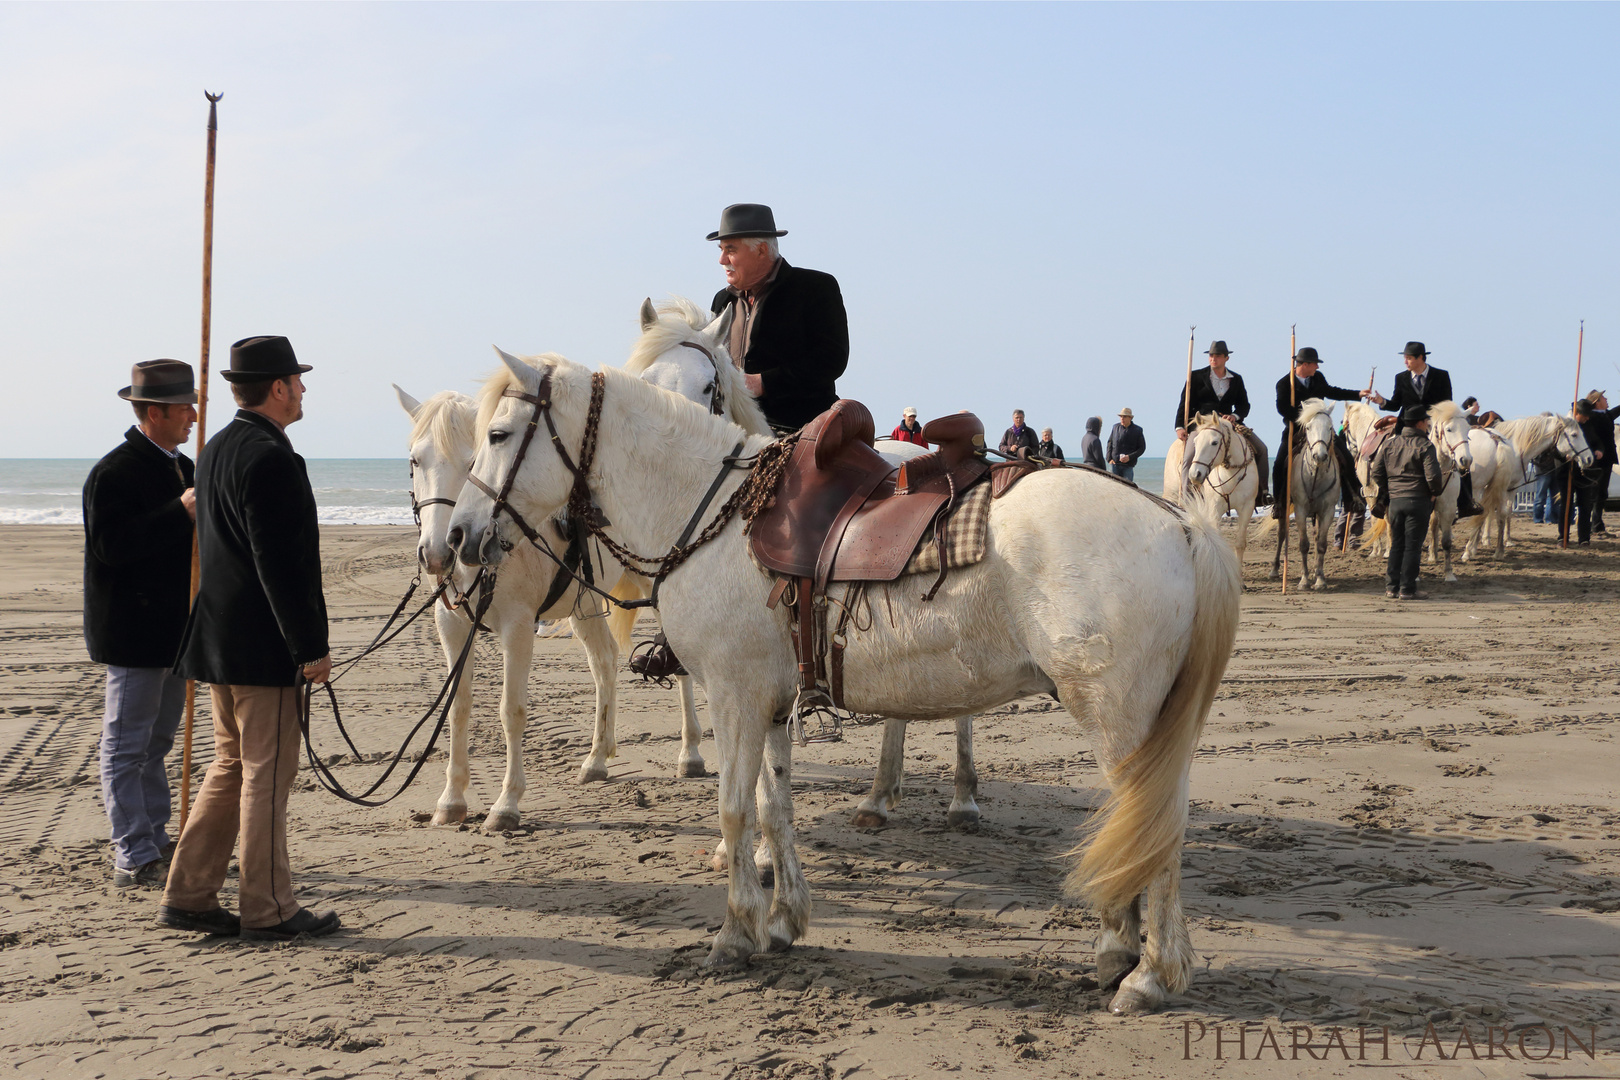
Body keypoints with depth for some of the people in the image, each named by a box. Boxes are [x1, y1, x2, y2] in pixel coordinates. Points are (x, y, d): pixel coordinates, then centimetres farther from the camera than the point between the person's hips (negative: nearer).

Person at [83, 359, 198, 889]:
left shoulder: (183, 468, 15)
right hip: (133, 632, -9)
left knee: (154, 743, 16)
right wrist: (181, 513, -26)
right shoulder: (114, 473, -14)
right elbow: (112, 545, -24)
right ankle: (133, 859, 1)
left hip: (174, 627, 9)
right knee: (127, 745, -2)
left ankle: (154, 842, 25)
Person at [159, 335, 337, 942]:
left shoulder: (216, 450, 13)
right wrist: (310, 648, -18)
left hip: (219, 637, 10)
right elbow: (280, 566, -22)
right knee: (267, 774, -1)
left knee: (231, 767, 16)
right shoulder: (271, 459, -18)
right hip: (261, 645, -10)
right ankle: (268, 911, 7)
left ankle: (188, 898, 19)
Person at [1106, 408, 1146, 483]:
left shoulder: (1137, 430, 0)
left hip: (1128, 466, -2)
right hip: (1115, 464, 2)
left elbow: (1142, 448, 0)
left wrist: (1129, 457, -14)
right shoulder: (1116, 427, 7)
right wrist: (1109, 459, 0)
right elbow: (1110, 443, 13)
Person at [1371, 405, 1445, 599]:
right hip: (1418, 501, -5)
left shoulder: (1390, 443, 6)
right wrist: (1436, 492, 2)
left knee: (1396, 545, 13)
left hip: (1394, 501, 5)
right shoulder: (1425, 446, -11)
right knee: (1412, 546, 0)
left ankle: (1392, 587, 14)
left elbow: (1377, 472, 8)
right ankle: (1407, 589, 1)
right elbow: (1433, 476, -17)